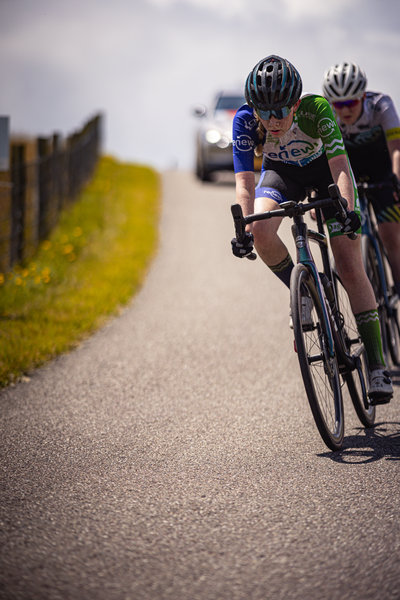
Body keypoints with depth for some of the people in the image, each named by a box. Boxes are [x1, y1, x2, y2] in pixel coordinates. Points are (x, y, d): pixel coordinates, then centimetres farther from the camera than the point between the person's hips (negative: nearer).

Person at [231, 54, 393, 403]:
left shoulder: (316, 109, -35)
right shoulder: (245, 121, -30)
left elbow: (340, 167, -39)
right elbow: (245, 182, -31)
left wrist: (349, 211, -55)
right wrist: (244, 229, -45)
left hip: (325, 167, -2)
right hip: (281, 171, 2)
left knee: (350, 267, -11)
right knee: (261, 232, -30)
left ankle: (377, 365, -6)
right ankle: (304, 293, -2)